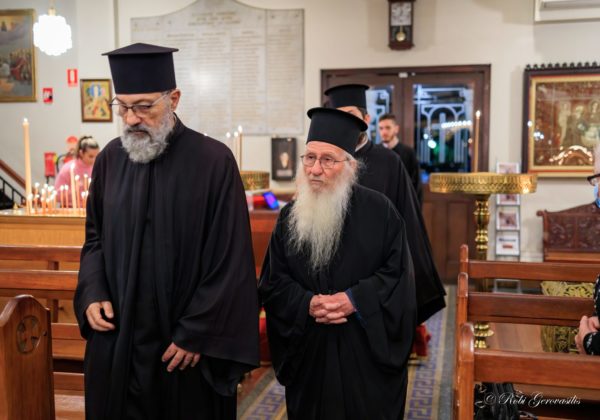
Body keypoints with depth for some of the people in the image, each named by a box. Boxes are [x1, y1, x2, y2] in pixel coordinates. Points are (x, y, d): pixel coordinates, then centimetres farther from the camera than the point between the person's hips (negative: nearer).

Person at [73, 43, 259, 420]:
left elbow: (231, 261, -13)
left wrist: (196, 334, -11)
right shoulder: (110, 159, 2)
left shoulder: (213, 161, -13)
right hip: (117, 339, 4)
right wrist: (93, 294, -3)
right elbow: (96, 237, 13)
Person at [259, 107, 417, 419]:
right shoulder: (289, 216, 2)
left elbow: (398, 274, -6)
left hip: (368, 349, -2)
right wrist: (307, 304, -15)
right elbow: (273, 282, 3)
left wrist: (354, 299, -18)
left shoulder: (379, 210, -6)